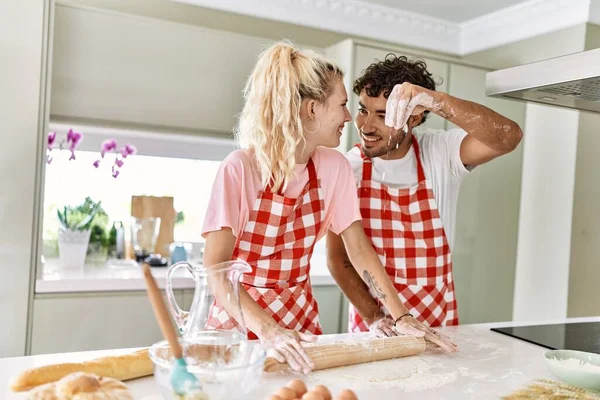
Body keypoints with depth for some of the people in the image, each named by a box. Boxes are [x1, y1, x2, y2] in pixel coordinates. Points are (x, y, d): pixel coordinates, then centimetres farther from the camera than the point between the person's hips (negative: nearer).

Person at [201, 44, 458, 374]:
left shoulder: (335, 167, -5)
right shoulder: (240, 168, -19)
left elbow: (359, 250, -1)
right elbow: (215, 267, -22)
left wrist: (400, 317, -10)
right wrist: (266, 329, -34)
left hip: (299, 316, 4)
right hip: (236, 320, -3)